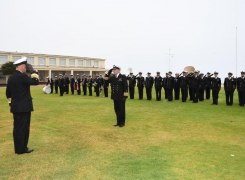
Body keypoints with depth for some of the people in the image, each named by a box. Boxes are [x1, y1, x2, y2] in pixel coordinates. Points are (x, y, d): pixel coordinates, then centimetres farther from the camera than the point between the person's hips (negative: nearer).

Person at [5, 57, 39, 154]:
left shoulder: (11, 77, 11)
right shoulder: (22, 76, -16)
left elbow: (8, 92, 17)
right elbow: (36, 82, -13)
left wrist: (11, 102, 26)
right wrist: (35, 75, 7)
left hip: (15, 106, 9)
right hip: (24, 107, -9)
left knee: (17, 127, 13)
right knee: (23, 127, -1)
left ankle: (18, 148, 22)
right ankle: (21, 149, 6)